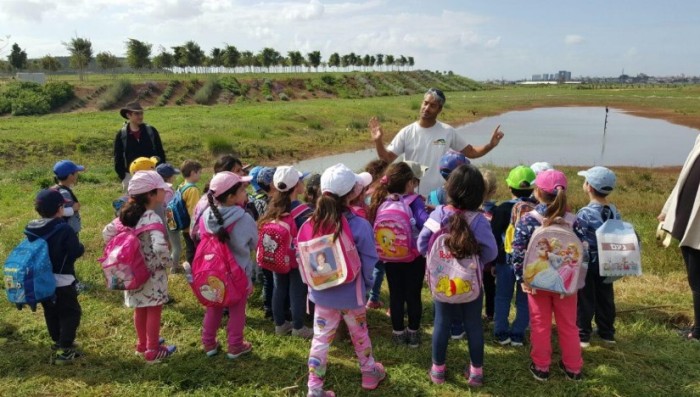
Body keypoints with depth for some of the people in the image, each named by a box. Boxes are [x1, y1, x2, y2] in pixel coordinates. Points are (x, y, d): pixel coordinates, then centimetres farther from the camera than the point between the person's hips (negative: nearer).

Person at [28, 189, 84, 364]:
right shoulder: (64, 229, -22)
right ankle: (63, 350, -1)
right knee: (71, 313, 4)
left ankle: (58, 343, 34)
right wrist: (81, 247, 1)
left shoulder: (31, 229, -1)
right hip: (62, 281, -7)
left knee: (51, 314, 20)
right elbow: (76, 252, -18)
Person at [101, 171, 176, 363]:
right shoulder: (153, 219, -25)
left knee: (140, 309, 21)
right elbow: (160, 247, -38)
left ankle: (143, 344, 37)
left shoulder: (127, 214, 0)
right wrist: (167, 262, -20)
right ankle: (153, 351, 18)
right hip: (153, 273, -7)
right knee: (154, 310, 8)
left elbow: (107, 233, 7)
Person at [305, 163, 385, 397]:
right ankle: (370, 374, 40)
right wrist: (366, 284, 5)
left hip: (321, 292, 2)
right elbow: (370, 261, -12)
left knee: (321, 339, 12)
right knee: (360, 335, 20)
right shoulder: (359, 225, -20)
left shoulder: (312, 223, -9)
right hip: (350, 293, -2)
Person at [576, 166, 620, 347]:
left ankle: (583, 336, 9)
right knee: (605, 298, 15)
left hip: (587, 263, -5)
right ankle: (607, 333, 26)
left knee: (585, 300, 3)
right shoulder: (614, 211, -1)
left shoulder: (585, 213, -18)